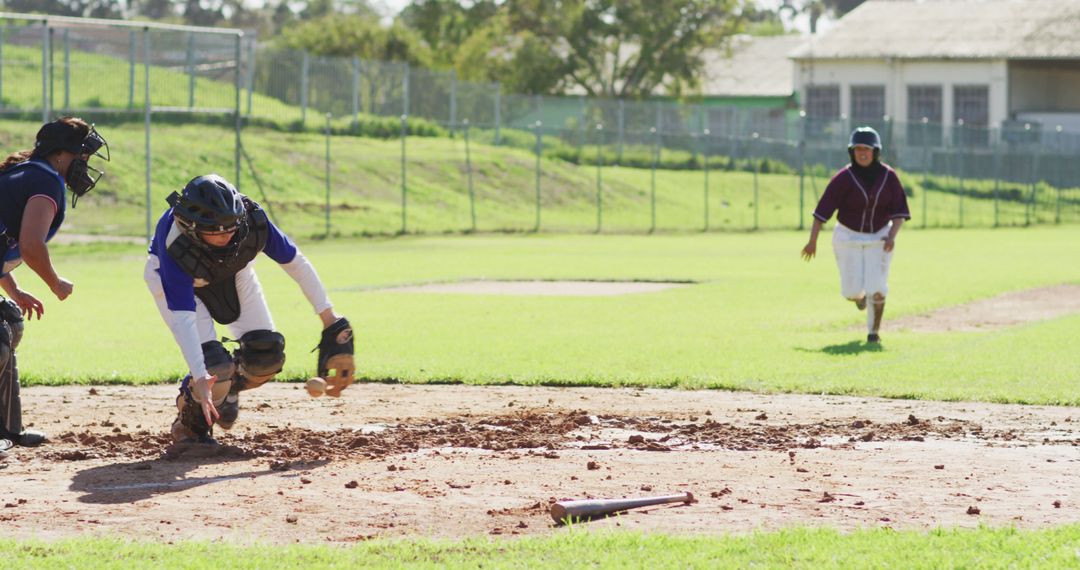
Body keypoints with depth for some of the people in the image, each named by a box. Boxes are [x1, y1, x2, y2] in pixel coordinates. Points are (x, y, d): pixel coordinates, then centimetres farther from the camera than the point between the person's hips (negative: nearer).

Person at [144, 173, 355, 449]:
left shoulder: (251, 219, -35)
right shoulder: (175, 245, -43)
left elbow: (295, 262, -21)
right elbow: (182, 318, -47)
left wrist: (330, 321, -21)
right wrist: (199, 378, -57)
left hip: (233, 271, 4)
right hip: (175, 278, -4)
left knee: (267, 354, -11)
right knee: (214, 364, -22)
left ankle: (228, 388, 23)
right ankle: (190, 422, 9)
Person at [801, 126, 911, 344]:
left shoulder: (889, 176, -9)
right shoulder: (844, 178, -15)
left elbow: (900, 211, -6)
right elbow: (824, 208, -17)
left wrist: (892, 236, -23)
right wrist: (813, 241, -22)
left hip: (879, 237, 1)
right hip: (848, 237, -1)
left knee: (877, 289, -9)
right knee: (851, 290, -2)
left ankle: (873, 332, 11)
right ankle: (860, 295, 37)